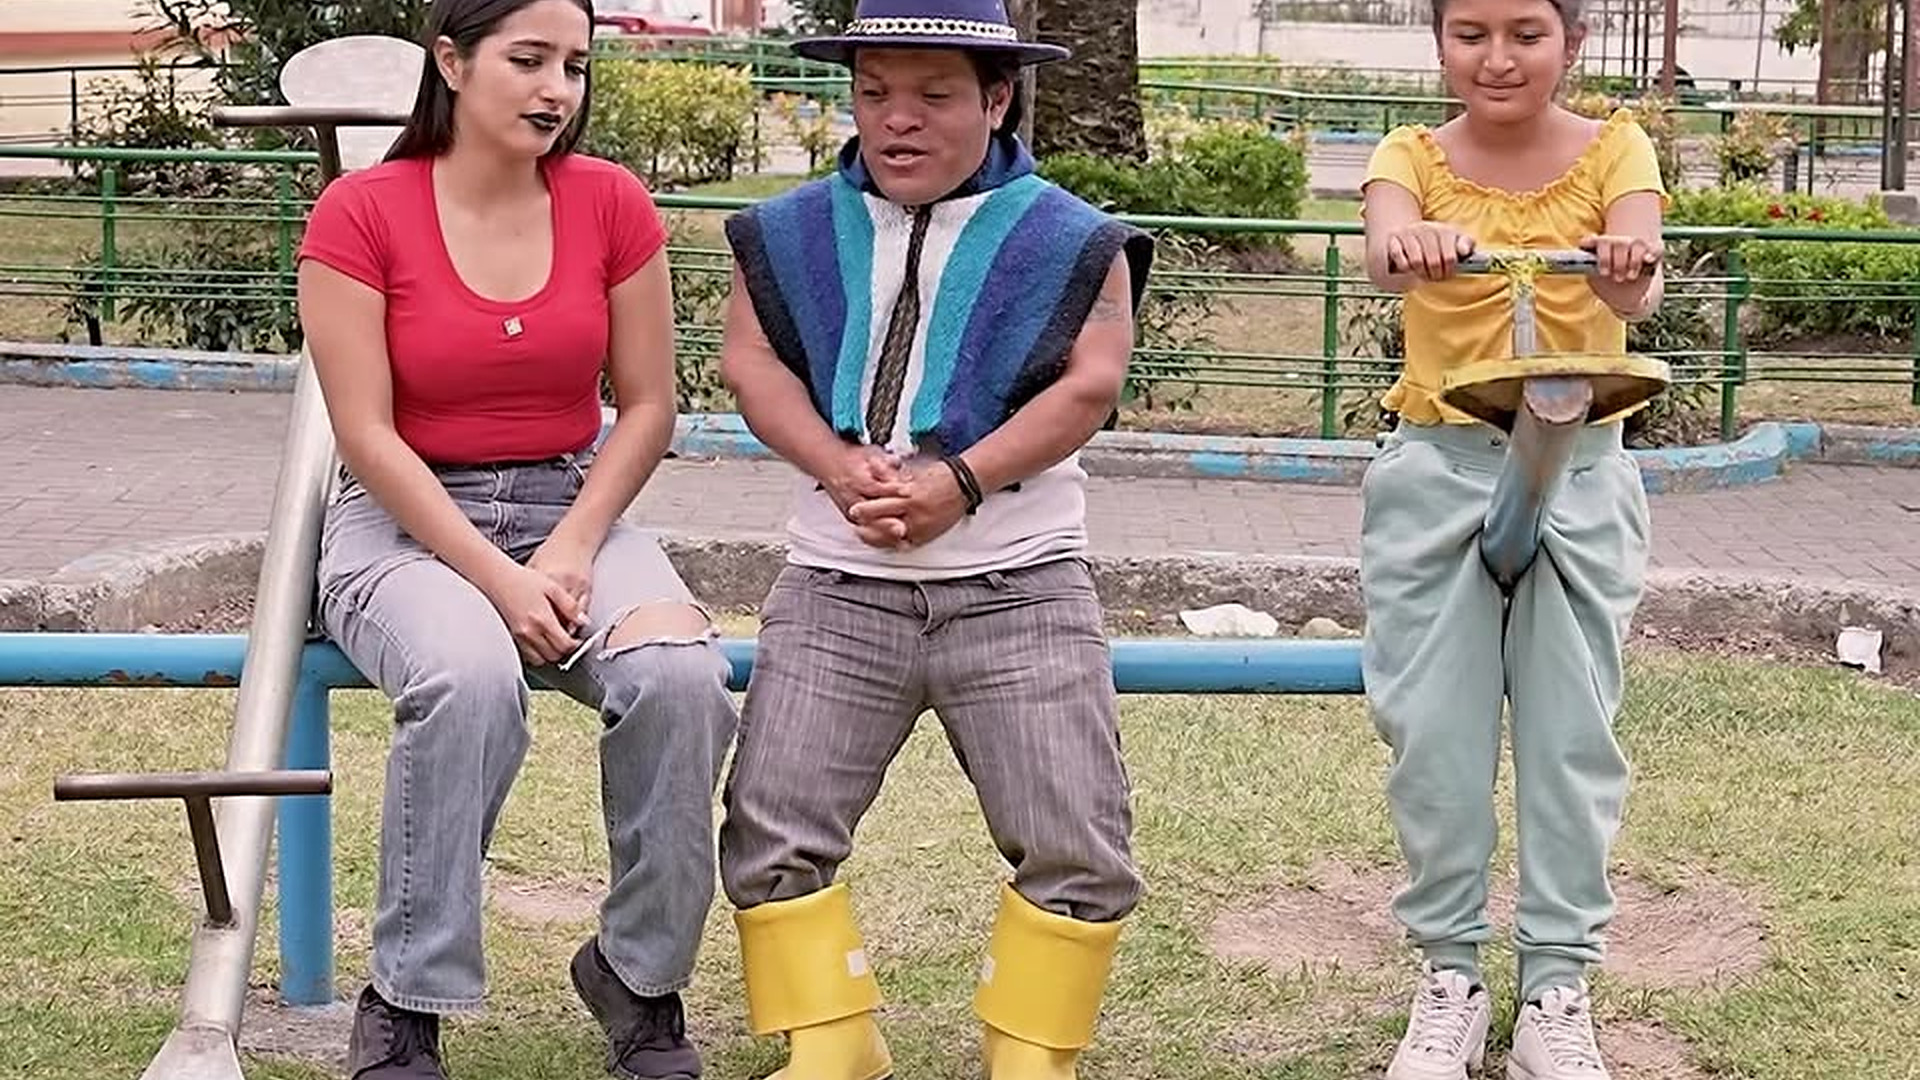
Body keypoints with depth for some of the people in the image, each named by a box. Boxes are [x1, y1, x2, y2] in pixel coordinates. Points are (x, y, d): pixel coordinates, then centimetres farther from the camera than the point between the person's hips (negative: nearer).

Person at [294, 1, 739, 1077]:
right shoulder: (361, 212, -10)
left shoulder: (611, 201, -2)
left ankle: (642, 976, -6)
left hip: (573, 504, 3)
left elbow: (648, 407, 2)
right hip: (409, 519, -3)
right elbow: (368, 435, -12)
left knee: (681, 672, -28)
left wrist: (571, 552, -11)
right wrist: (497, 579, -19)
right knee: (470, 674, -36)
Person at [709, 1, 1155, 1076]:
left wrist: (960, 482, -19)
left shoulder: (1066, 239, 3)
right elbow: (753, 363, 1)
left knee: (1078, 846, -6)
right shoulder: (793, 234, 10)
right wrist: (839, 467, -17)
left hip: (1020, 584, -2)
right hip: (839, 583, 2)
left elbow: (1091, 384, -8)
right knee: (775, 829, -4)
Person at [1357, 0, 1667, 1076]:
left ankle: (1558, 987, 13)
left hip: (1581, 472, 0)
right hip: (1437, 471, 1)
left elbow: (1640, 284, -23)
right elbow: (1382, 253, -26)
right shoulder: (1414, 155, -2)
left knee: (1570, 731, 2)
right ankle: (1451, 974, 16)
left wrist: (1631, 272, -48)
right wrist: (1407, 248, -51)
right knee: (1434, 733, 2)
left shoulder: (1615, 148, -3)